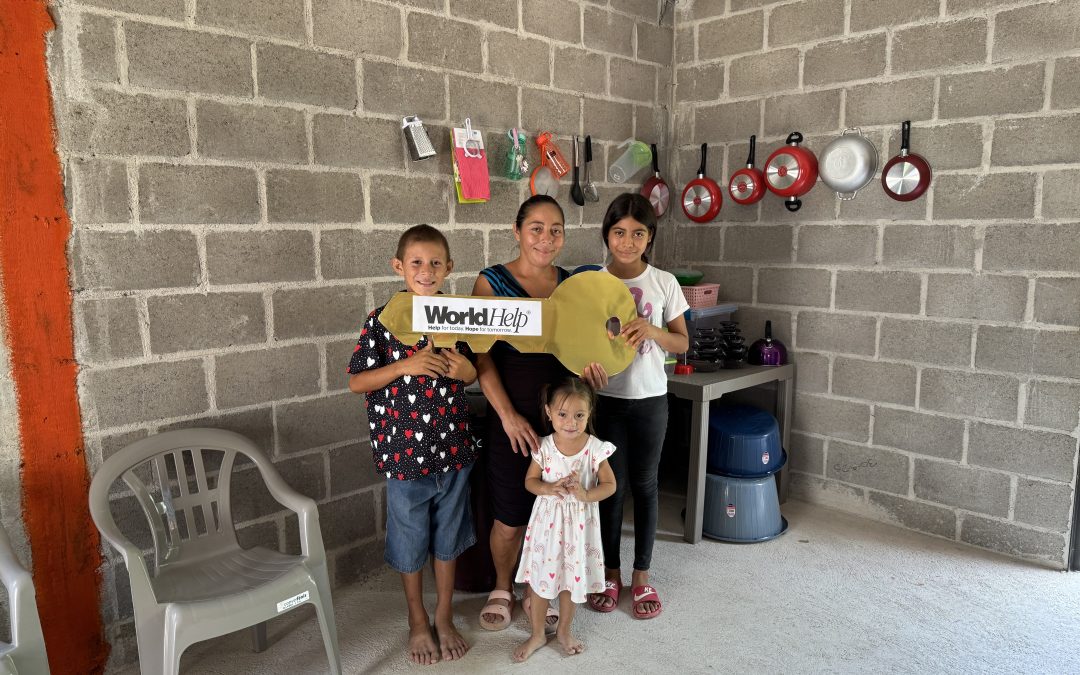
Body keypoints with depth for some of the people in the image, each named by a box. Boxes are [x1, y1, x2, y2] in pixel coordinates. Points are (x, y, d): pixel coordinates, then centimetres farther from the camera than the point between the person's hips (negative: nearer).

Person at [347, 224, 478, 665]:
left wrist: (464, 370, -12)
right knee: (410, 539, 13)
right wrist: (405, 367, -23)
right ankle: (418, 621, 35)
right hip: (404, 448, -3)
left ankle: (444, 617, 36)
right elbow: (356, 382, -9)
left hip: (453, 446, 3)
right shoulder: (382, 320, -10)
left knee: (448, 535, 16)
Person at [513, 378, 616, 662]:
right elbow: (530, 481, -1)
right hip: (547, 518, 1)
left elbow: (609, 485, -6)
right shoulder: (544, 447, -11)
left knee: (572, 578, 14)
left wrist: (586, 495, -25)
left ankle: (564, 630, 39)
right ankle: (537, 634, 31)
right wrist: (548, 488, -22)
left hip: (579, 520, 0)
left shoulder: (595, 448, -13)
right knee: (538, 577, 9)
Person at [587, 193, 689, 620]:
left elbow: (682, 343, 1)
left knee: (644, 485, 9)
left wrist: (652, 330, -18)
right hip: (606, 398, 0)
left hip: (650, 399, 1)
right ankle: (610, 573, 25)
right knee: (612, 486, 7)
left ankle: (641, 576, 25)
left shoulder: (664, 283, -2)